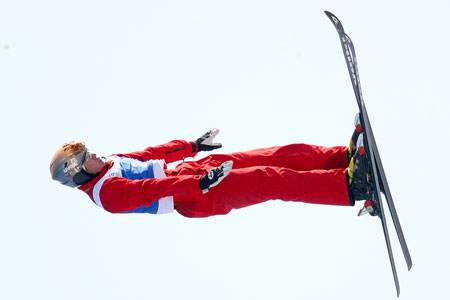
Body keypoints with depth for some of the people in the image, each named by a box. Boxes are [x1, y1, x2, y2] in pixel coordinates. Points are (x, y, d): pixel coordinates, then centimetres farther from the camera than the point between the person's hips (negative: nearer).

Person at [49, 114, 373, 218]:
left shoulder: (111, 163, 16)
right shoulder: (105, 193, -12)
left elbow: (152, 154, 24)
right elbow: (145, 191, -24)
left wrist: (193, 145, 26)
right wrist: (200, 183, -34)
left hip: (195, 167, 9)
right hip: (197, 198, -9)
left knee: (284, 155, -5)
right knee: (273, 180, -24)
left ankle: (348, 155, -7)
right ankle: (349, 186, -29)